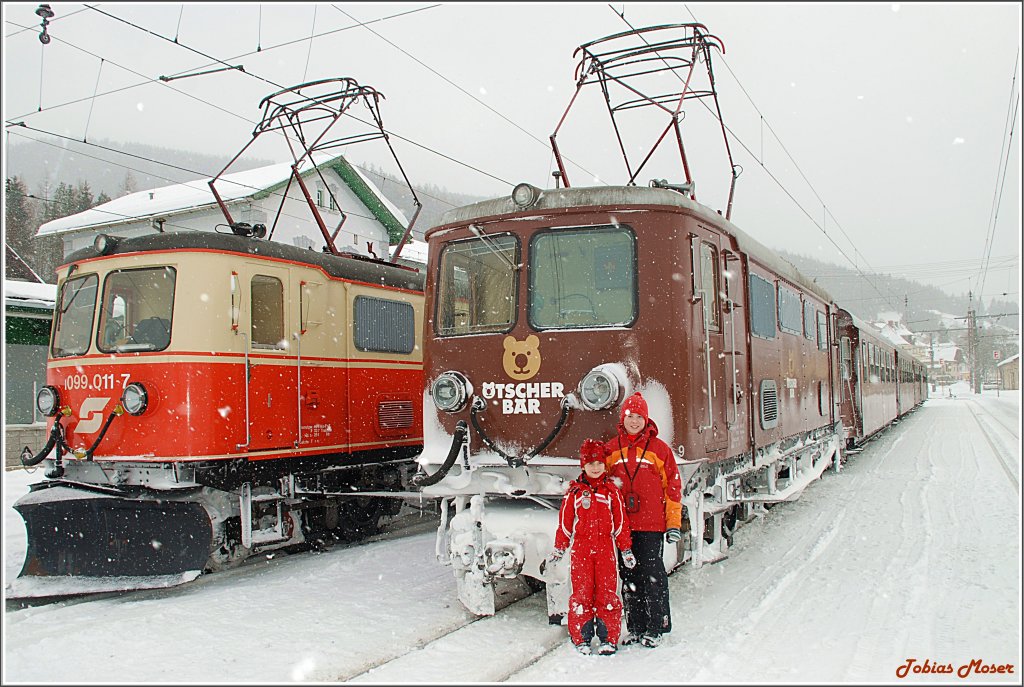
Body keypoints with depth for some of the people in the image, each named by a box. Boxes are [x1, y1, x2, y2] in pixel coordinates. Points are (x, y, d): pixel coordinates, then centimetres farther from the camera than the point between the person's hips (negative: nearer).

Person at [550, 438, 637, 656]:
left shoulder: (611, 491, 5)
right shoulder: (574, 491, 4)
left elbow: (621, 522, 9)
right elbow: (565, 522, 9)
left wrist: (626, 549, 8)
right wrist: (559, 548, 9)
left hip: (605, 548, 0)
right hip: (580, 548, 0)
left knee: (608, 593, 1)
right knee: (582, 593, 2)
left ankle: (609, 639, 12)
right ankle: (581, 638, 13)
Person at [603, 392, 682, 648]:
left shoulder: (659, 448, 1)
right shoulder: (611, 449, 7)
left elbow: (673, 485, 2)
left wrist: (674, 523, -1)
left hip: (651, 525, -3)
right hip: (622, 525, 3)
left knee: (652, 576, 0)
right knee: (630, 577, 11)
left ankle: (655, 629, 14)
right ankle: (635, 629, 23)